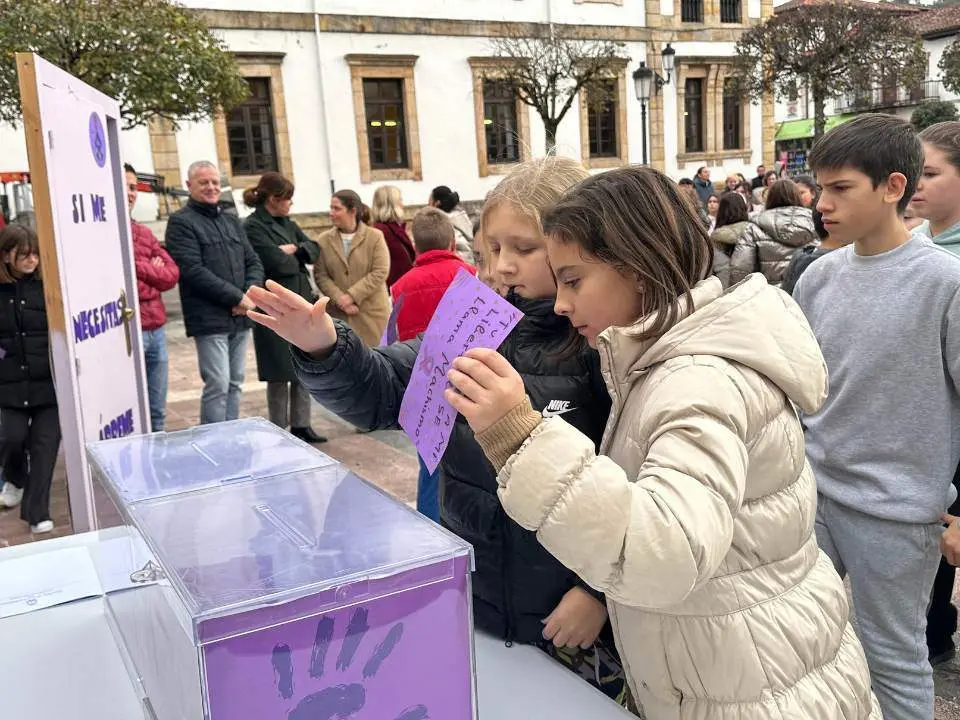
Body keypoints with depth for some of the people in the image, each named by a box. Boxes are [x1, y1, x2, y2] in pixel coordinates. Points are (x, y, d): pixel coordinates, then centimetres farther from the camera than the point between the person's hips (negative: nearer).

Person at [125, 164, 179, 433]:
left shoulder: (144, 232, 17)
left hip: (156, 329, 7)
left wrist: (137, 267, -6)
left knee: (157, 412, 16)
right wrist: (152, 274, -6)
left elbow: (172, 274, 8)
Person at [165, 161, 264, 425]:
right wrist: (237, 298, -15)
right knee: (218, 385, -9)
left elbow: (253, 262, 15)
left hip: (240, 317, 7)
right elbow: (193, 270, -14)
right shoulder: (181, 222, -4)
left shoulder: (232, 220, 18)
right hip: (209, 320, -6)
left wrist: (251, 294, -6)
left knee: (235, 384, 11)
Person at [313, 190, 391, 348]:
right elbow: (320, 275, 2)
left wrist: (352, 296, -16)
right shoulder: (324, 240, 4)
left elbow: (380, 272, -10)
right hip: (338, 314, 2)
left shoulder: (375, 237, -3)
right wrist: (340, 299, -13)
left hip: (372, 311, -1)